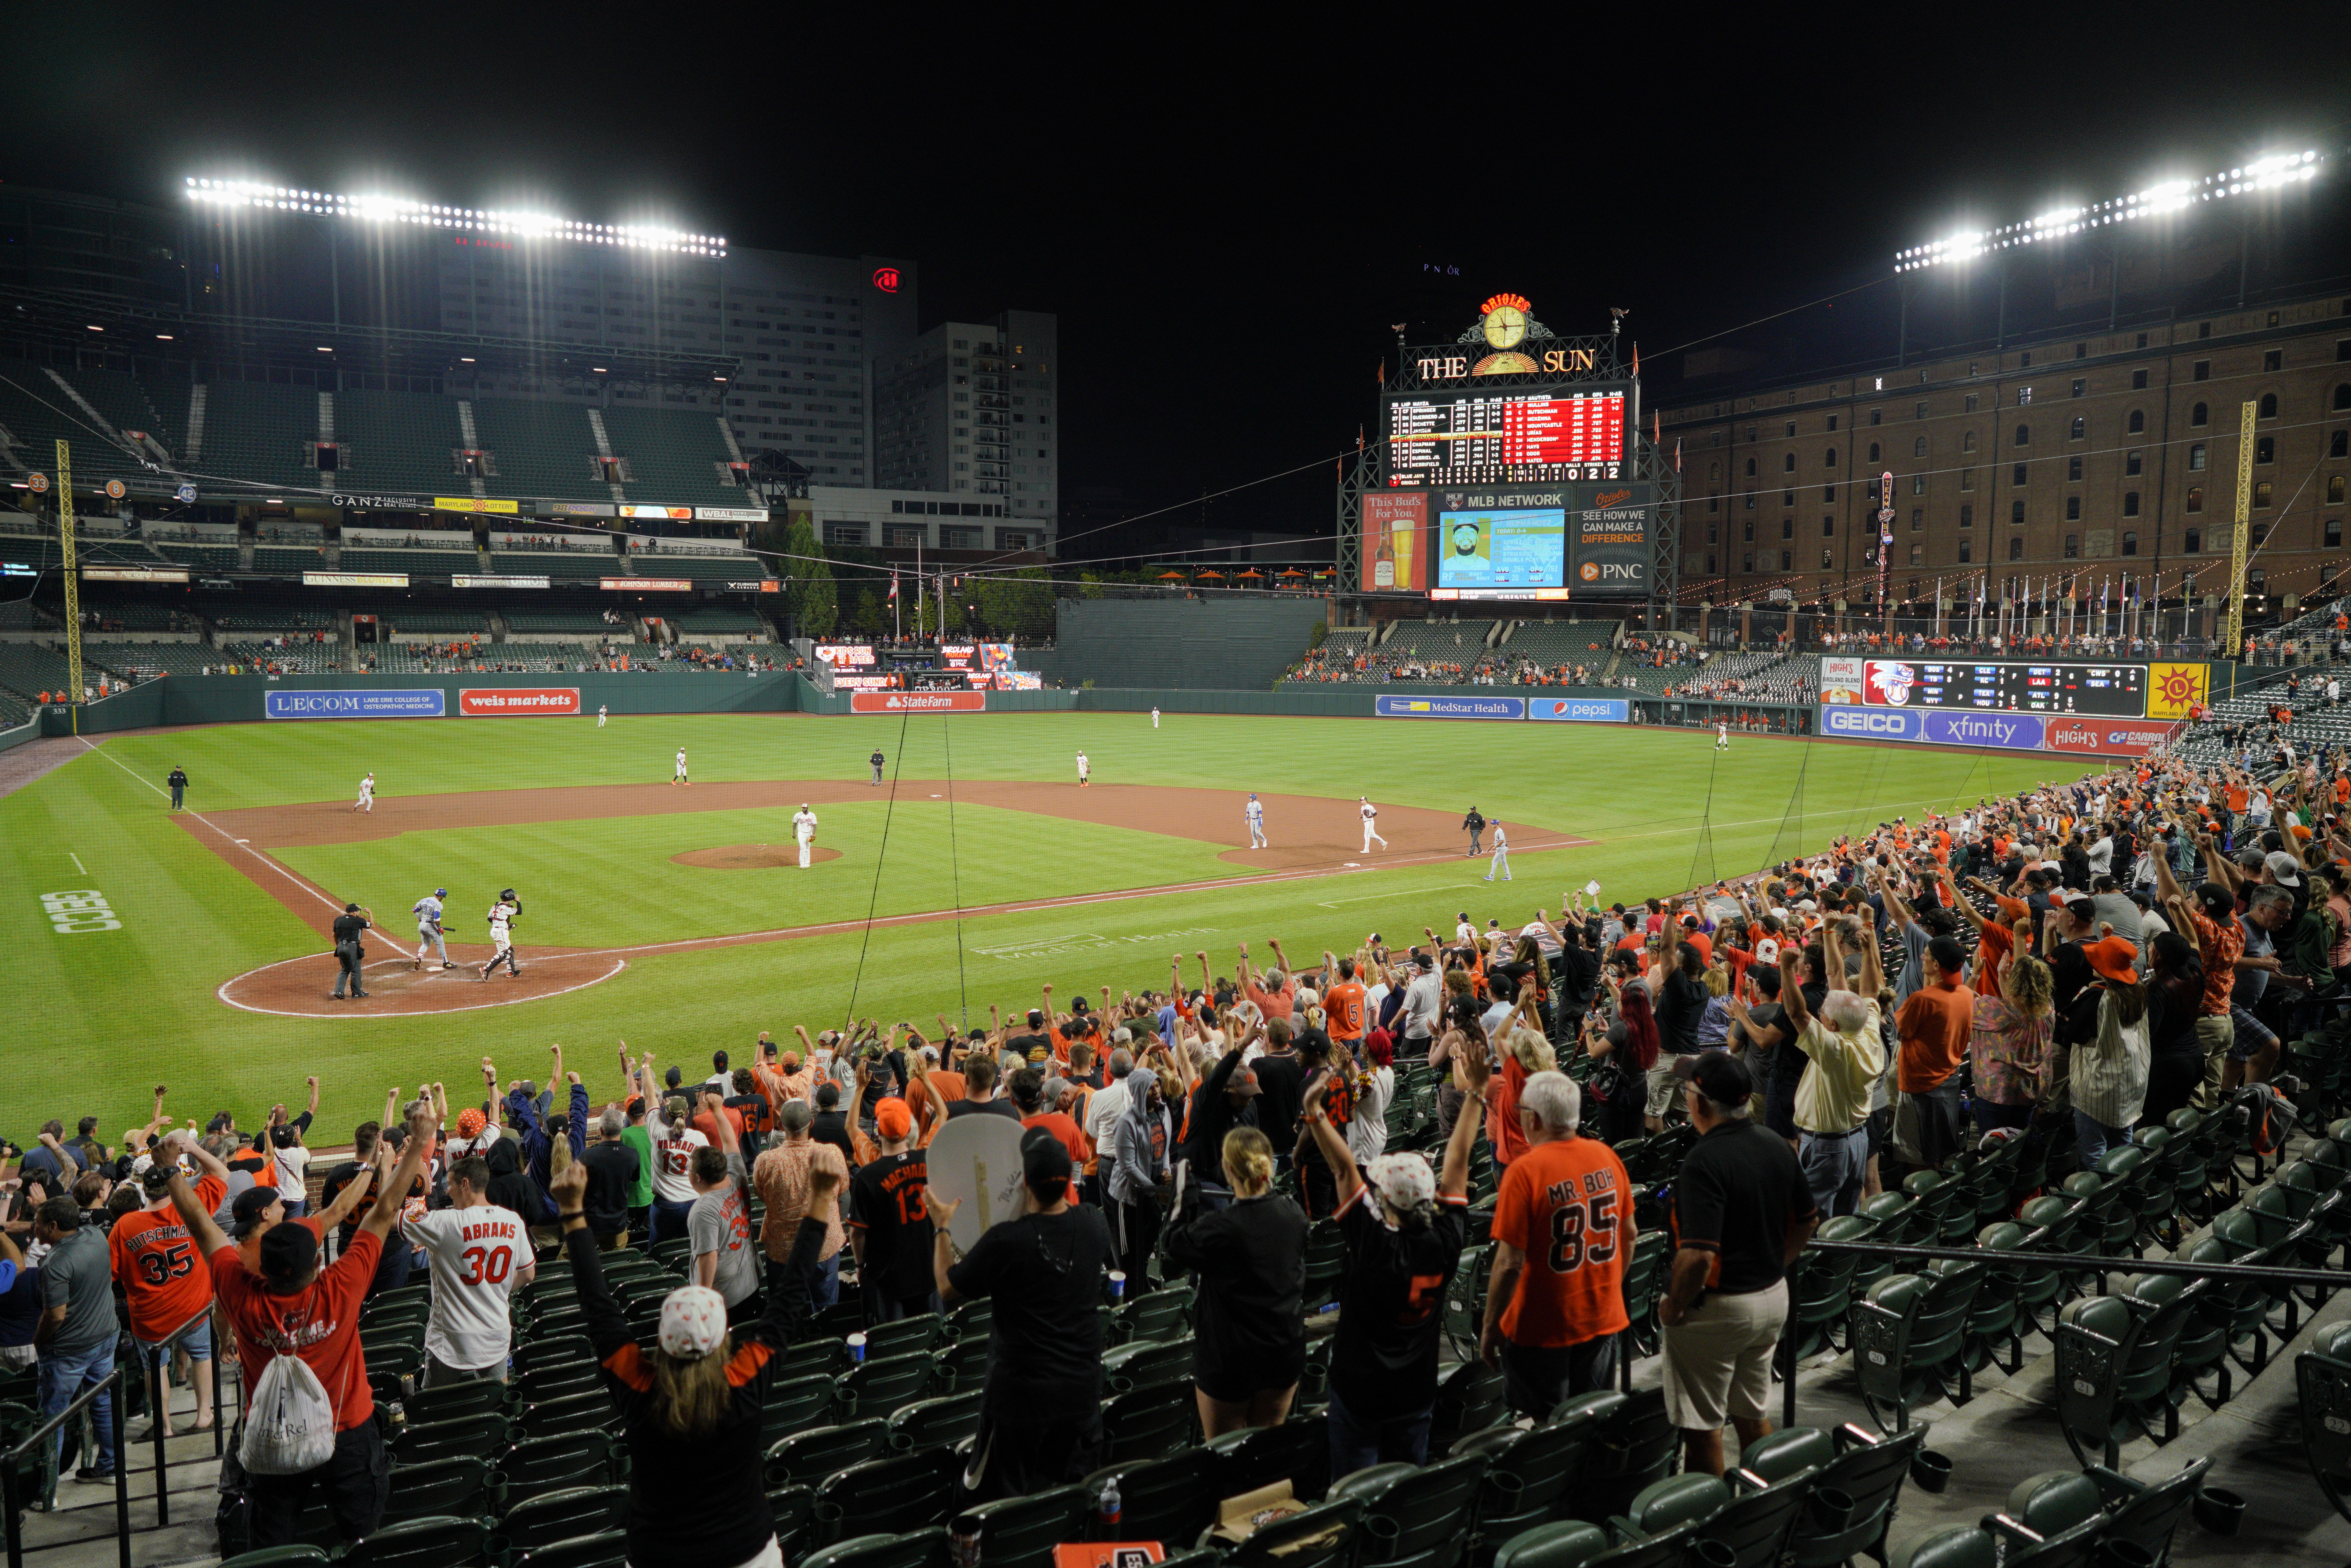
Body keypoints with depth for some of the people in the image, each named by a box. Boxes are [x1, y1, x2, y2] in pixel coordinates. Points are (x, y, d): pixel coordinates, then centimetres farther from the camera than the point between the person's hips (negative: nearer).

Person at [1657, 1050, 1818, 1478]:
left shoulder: (1705, 1160, -26)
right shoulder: (1776, 1145, 0)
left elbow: (1698, 1255, -31)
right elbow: (1807, 1221, 12)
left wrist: (1672, 1307, -16)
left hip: (1716, 1307, -8)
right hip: (1773, 1298, 8)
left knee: (1702, 1423, 8)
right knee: (1754, 1412, 23)